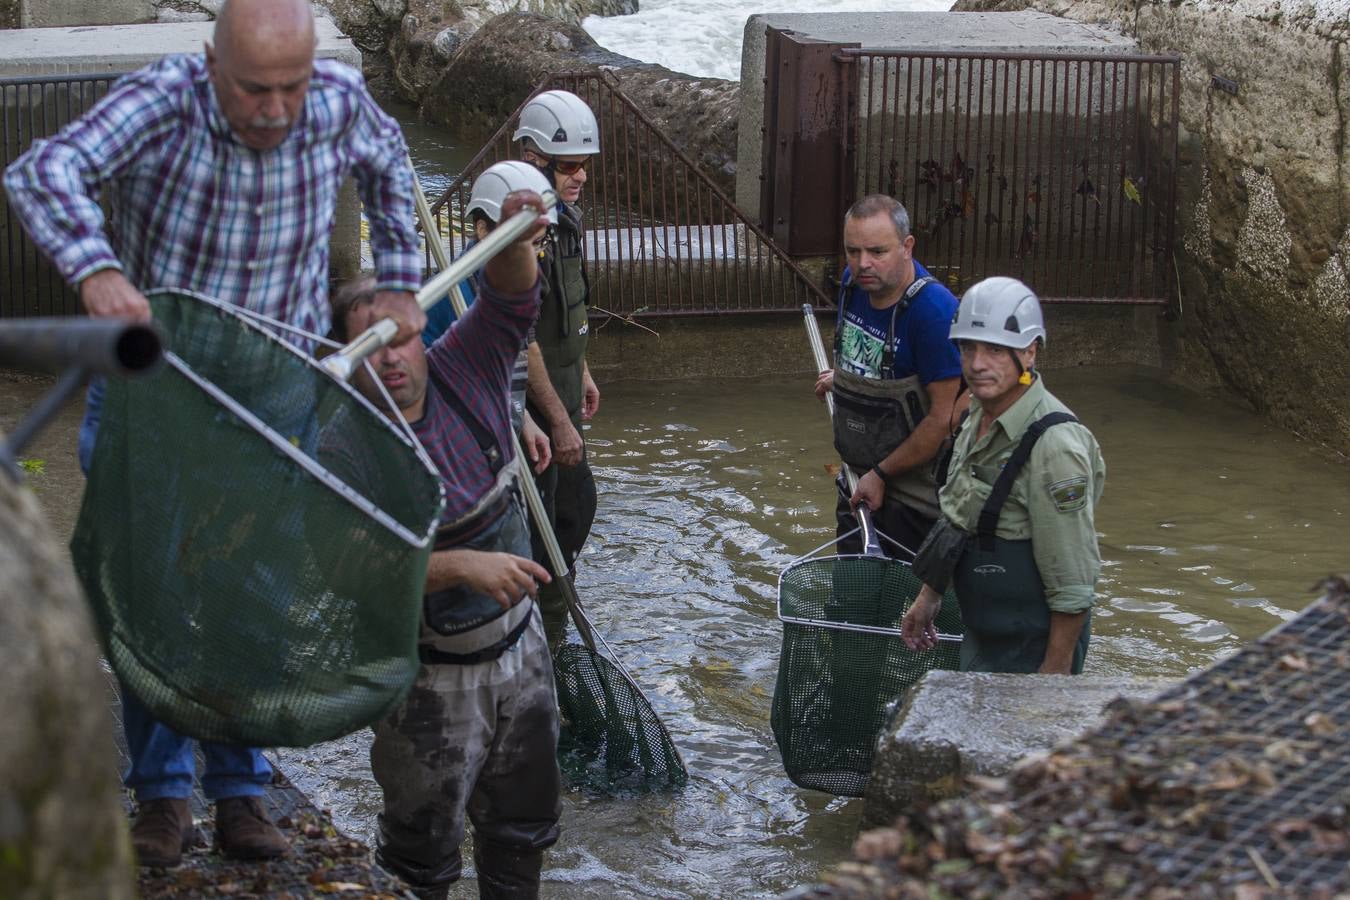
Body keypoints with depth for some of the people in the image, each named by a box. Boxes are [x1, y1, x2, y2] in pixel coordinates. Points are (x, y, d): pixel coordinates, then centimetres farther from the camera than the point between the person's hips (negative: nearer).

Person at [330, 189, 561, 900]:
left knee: (521, 821, 20)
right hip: (432, 676, -6)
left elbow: (509, 301, -7)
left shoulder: (460, 372, -6)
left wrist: (515, 240, -28)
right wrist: (462, 566, -38)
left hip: (518, 646, 6)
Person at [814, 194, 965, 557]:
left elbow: (945, 417, -24)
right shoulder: (853, 283, -2)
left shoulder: (935, 311, -26)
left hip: (913, 494, -8)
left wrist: (881, 475, -17)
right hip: (859, 481, 8)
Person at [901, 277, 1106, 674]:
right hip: (981, 638, 9)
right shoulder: (979, 417, 4)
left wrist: (1056, 670, -19)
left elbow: (1073, 581, -22)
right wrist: (930, 595, 23)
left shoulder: (1054, 444, -24)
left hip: (1030, 651, -9)